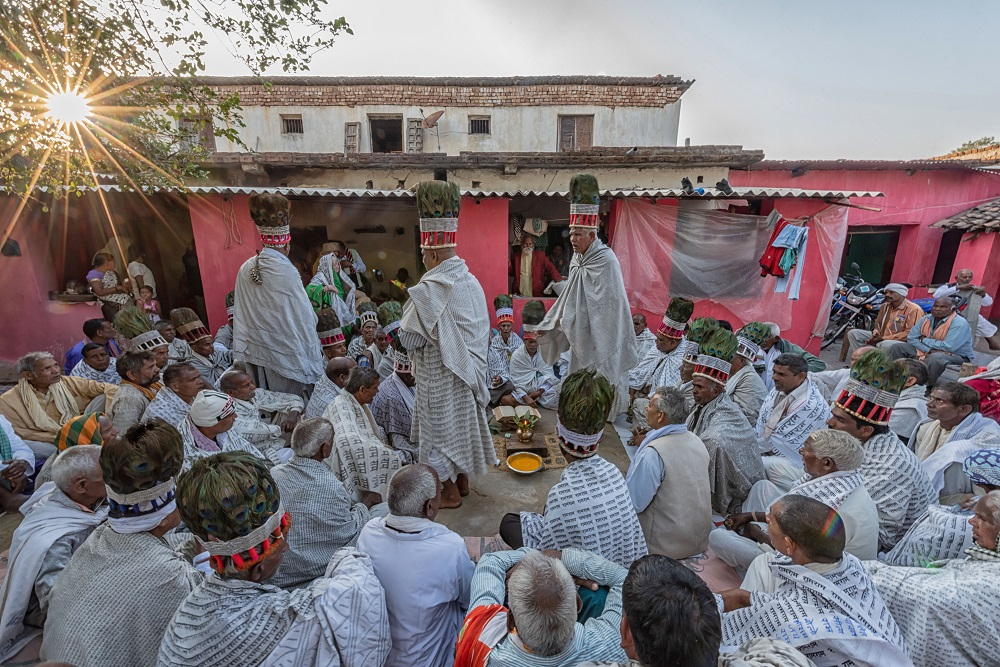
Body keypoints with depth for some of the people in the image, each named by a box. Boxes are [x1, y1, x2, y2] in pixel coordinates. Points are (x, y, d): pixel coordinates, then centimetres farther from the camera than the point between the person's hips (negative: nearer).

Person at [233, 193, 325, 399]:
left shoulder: (246, 269, 0)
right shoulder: (286, 271, -18)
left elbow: (241, 316, 6)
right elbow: (303, 318, -15)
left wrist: (242, 354, 15)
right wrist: (312, 359, -6)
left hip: (257, 352, 6)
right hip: (286, 354, -6)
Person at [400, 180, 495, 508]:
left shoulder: (428, 290, -24)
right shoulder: (471, 281, -1)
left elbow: (410, 338, -16)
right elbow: (482, 329, 7)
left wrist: (403, 328, 3)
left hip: (440, 376, -7)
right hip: (469, 370, 7)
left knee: (441, 427, 10)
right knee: (463, 422, 21)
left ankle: (450, 491, 25)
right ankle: (462, 480, 38)